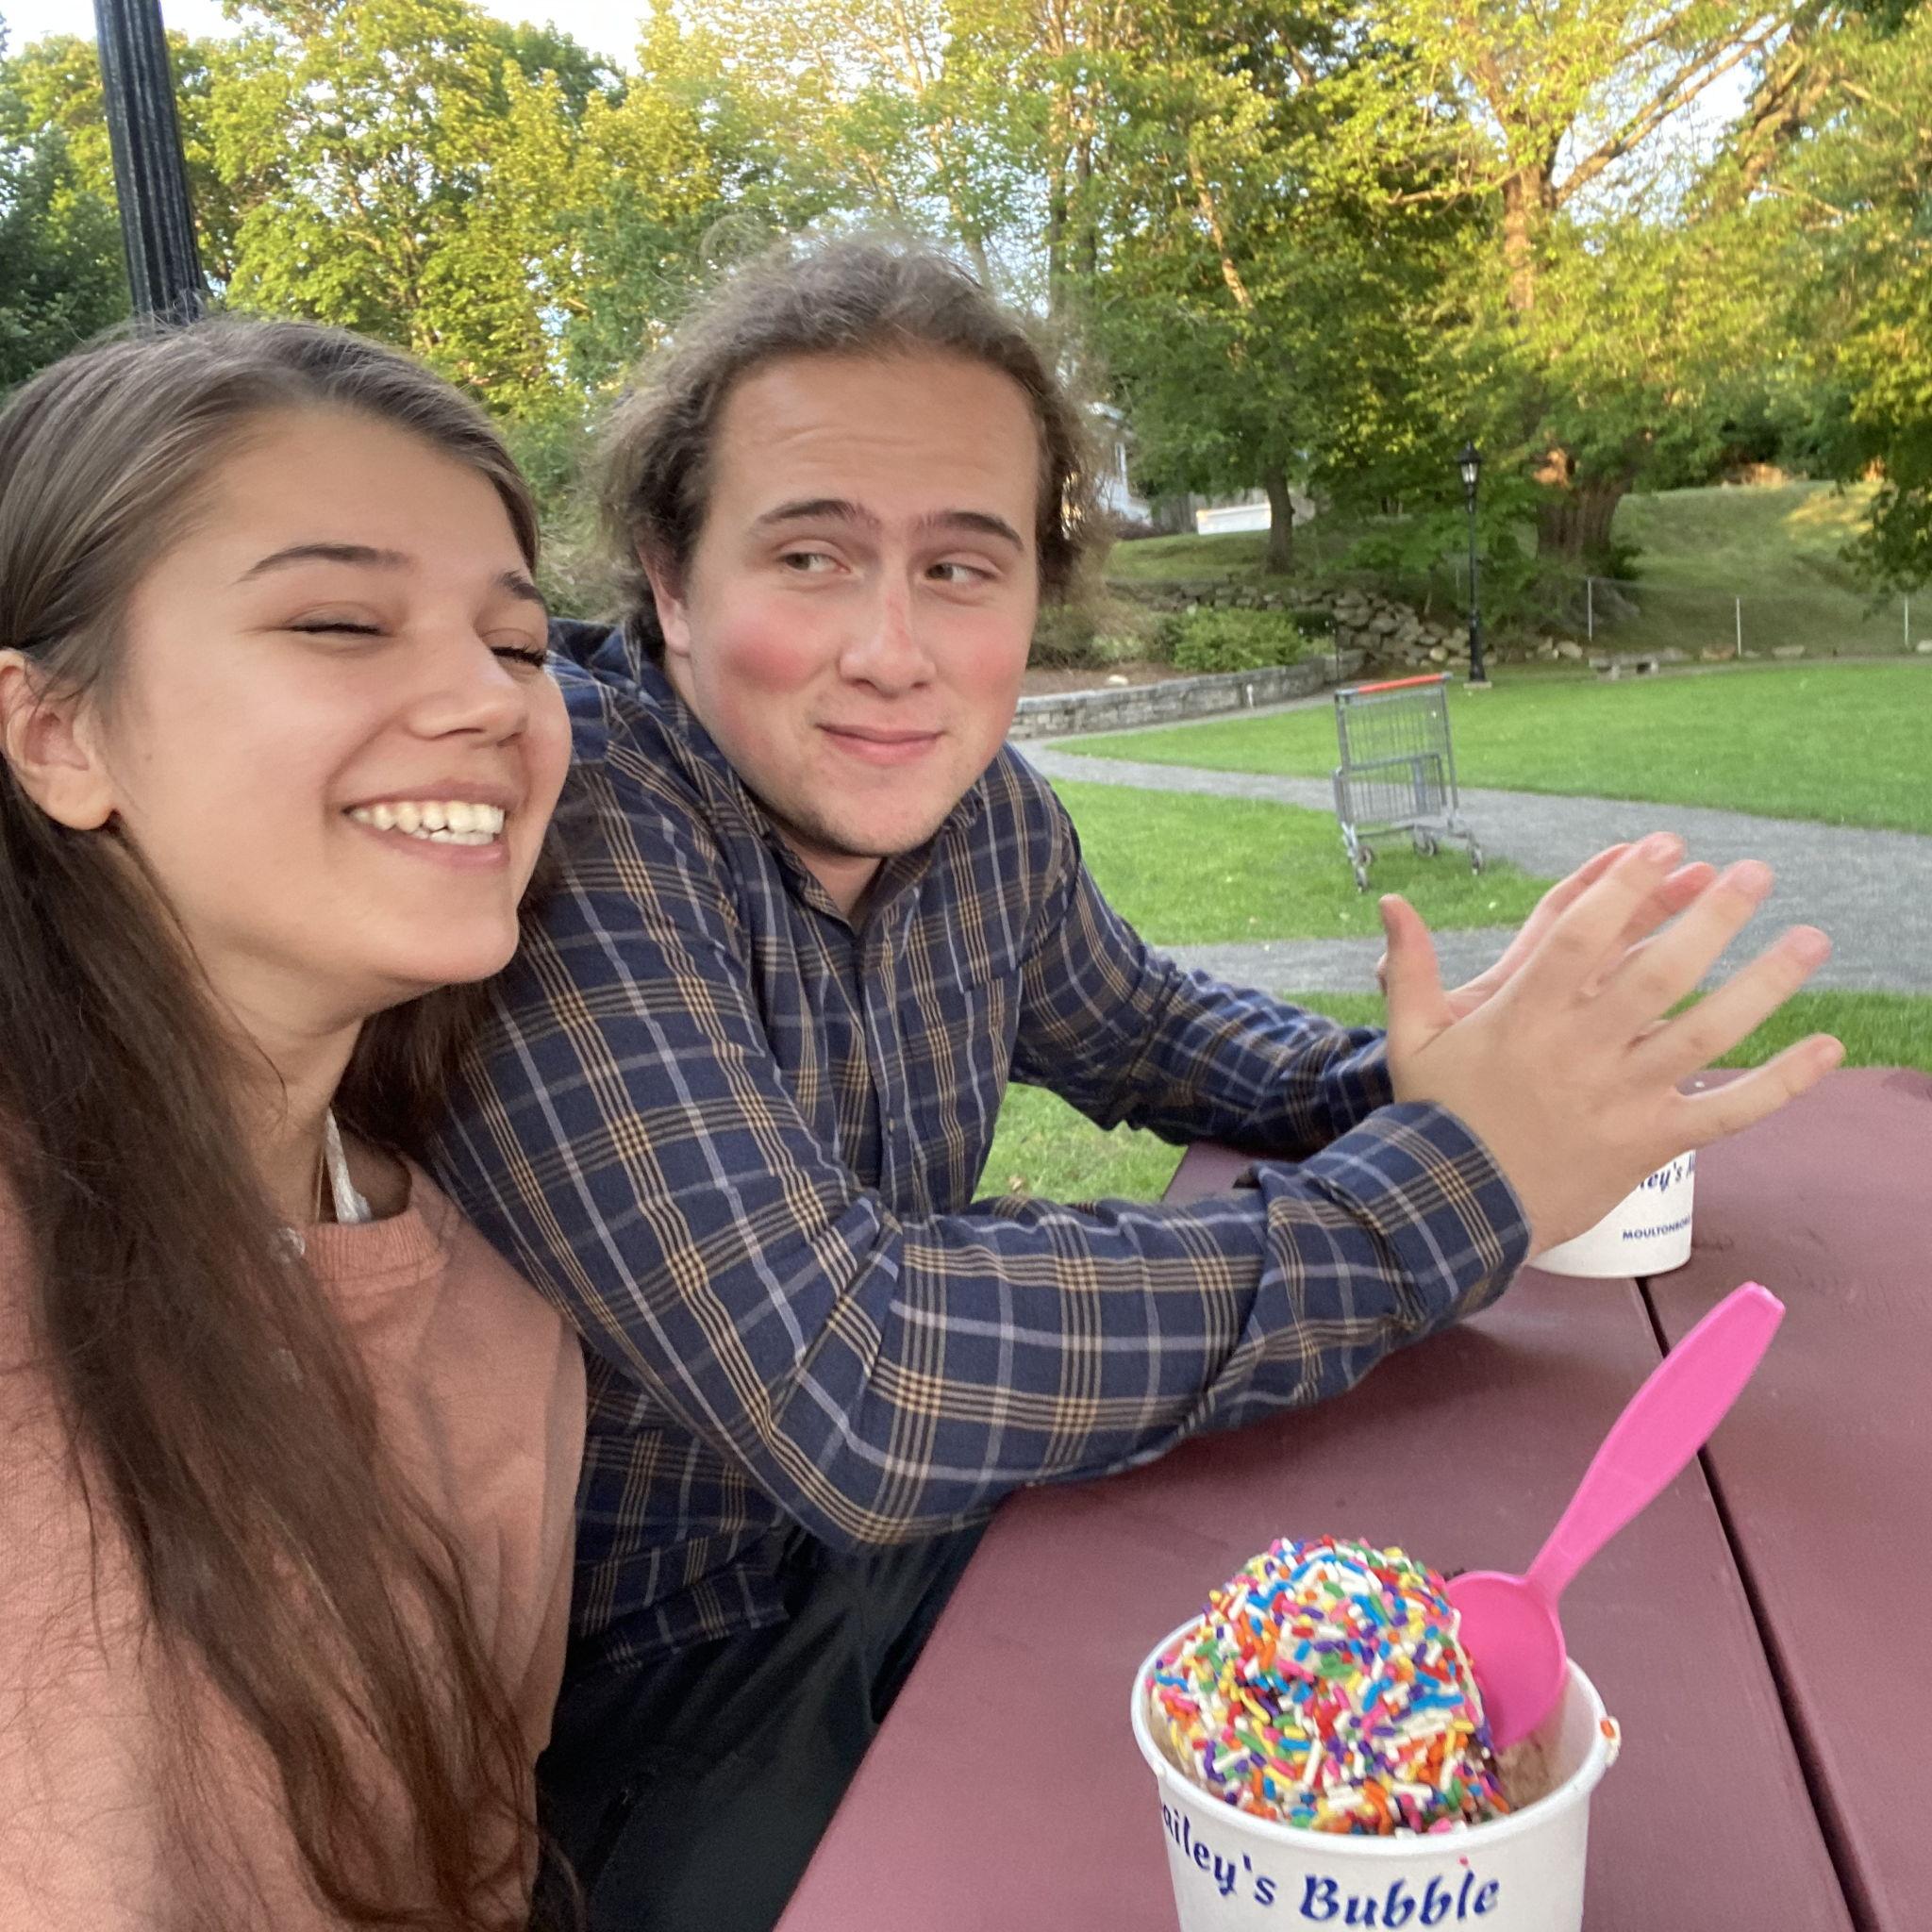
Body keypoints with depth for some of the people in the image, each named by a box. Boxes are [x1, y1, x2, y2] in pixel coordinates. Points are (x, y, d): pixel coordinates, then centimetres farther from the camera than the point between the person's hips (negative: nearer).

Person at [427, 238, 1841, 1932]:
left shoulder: (980, 807, -7)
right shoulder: (567, 824, -29)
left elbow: (1138, 1025, 12)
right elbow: (843, 1396, -37)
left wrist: (1395, 1092, -9)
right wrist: (1441, 1188, -30)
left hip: (898, 1540, 6)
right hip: (641, 1670, -5)